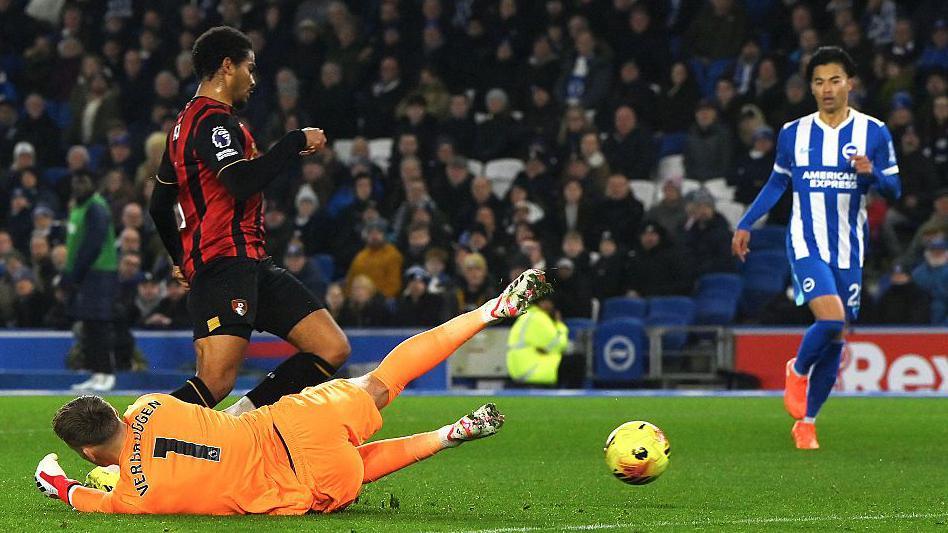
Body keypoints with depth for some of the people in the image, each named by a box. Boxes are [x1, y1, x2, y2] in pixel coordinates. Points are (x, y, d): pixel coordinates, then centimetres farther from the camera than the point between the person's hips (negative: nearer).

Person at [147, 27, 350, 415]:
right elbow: (243, 182, -25)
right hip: (226, 263, -10)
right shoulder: (213, 120, -8)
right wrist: (297, 142, -13)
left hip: (251, 265, 10)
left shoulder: (187, 121, 23)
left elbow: (159, 206, 29)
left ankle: (243, 417, 3)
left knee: (333, 350, 2)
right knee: (215, 383, -20)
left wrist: (182, 260, 40)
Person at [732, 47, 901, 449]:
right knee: (831, 319, -24)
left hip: (849, 251, 1)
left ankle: (806, 422, 20)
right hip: (806, 245, -1)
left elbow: (894, 189, 3)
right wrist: (745, 224, 13)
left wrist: (872, 174, -18)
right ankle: (798, 370, 6)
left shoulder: (874, 133, 1)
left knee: (835, 340, 4)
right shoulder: (792, 133, 4)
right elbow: (778, 182, 18)